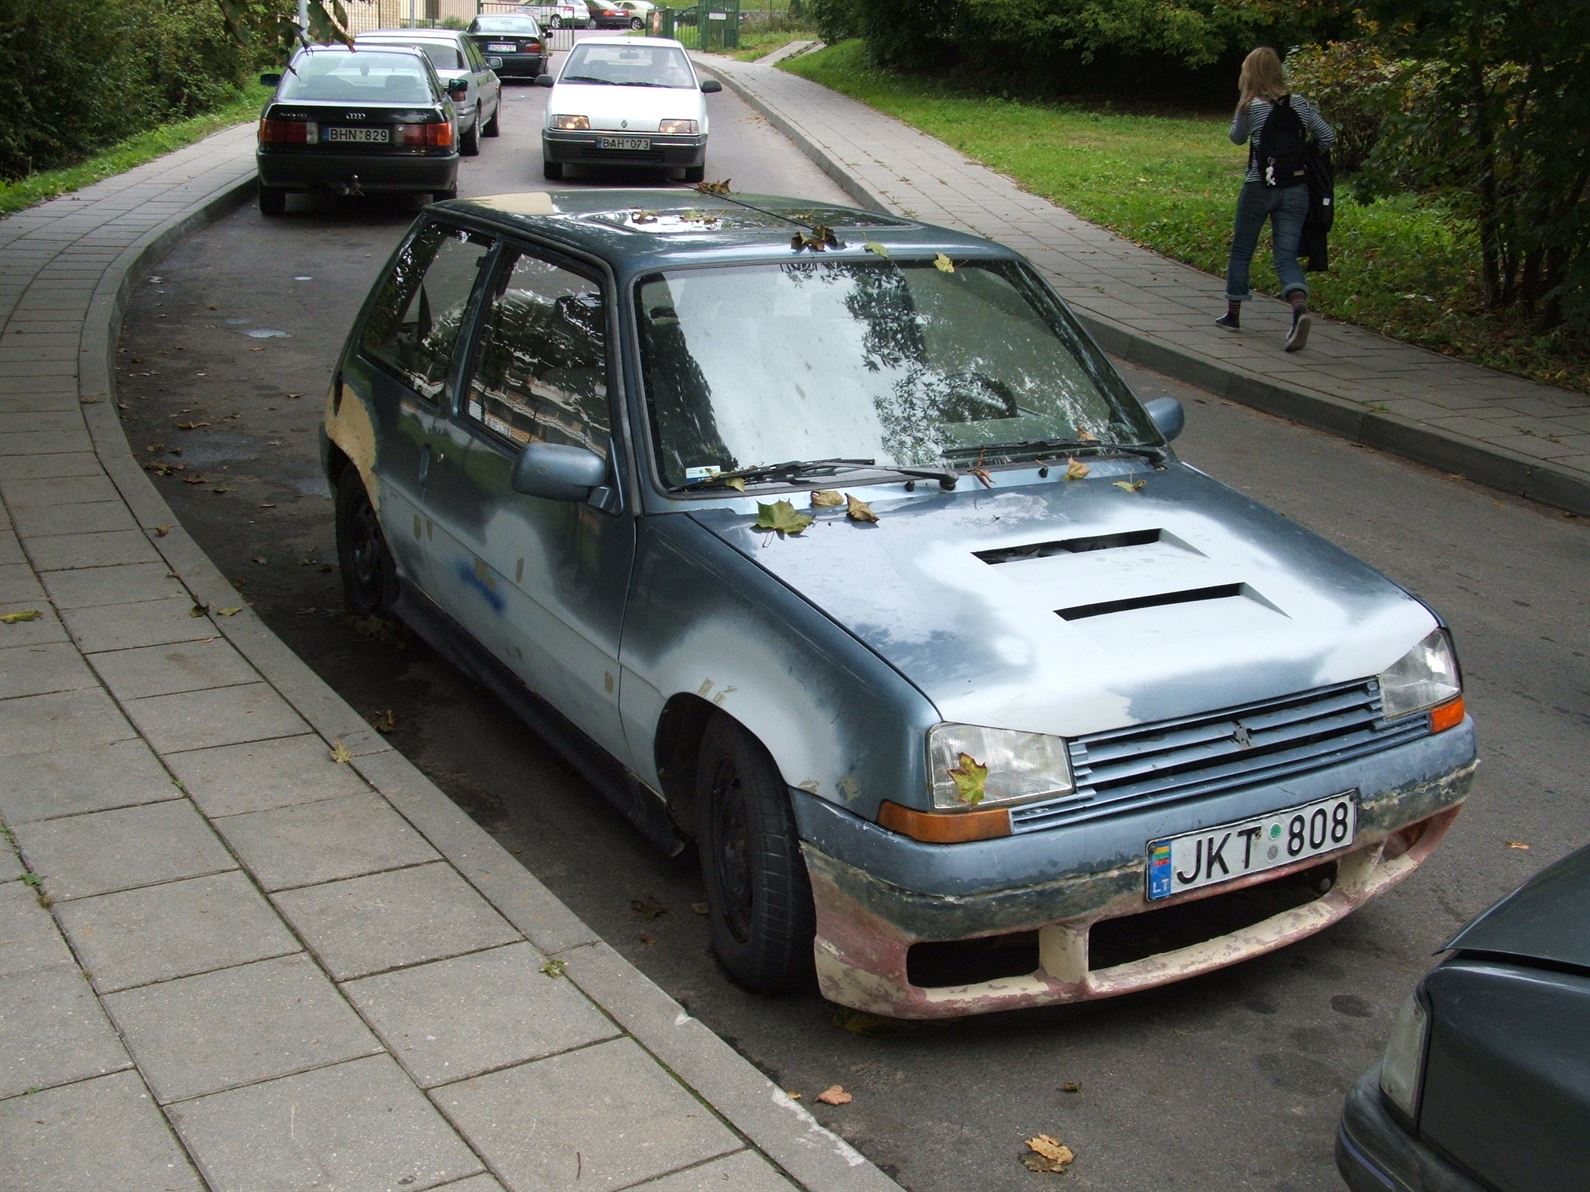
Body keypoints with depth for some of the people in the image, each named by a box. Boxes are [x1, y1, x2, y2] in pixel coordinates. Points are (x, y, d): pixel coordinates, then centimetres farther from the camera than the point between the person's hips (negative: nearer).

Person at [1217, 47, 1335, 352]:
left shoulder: (1251, 108, -8)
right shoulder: (1300, 104, 3)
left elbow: (1237, 138, 10)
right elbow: (1328, 137, 4)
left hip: (1259, 187, -3)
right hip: (1296, 189, 3)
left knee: (1241, 250, 15)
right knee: (1286, 255, 1)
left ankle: (1233, 313, 26)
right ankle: (1299, 305, -25)